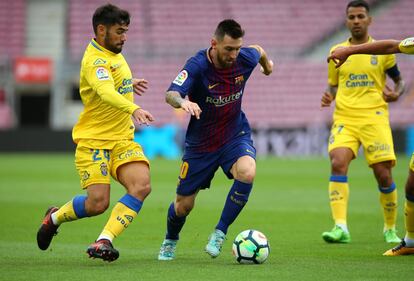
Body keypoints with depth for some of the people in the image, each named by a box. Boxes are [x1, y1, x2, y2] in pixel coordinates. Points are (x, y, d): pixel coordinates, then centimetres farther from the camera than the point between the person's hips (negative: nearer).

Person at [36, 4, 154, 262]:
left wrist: (128, 83, 30)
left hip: (122, 139, 8)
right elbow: (106, 93, -40)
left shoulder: (113, 54, 11)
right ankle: (55, 217, 18)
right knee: (98, 203, -14)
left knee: (142, 185, -18)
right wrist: (134, 109, -54)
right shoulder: (96, 61, -19)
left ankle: (104, 241, -20)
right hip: (94, 140, -8)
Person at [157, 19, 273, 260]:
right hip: (201, 143, -1)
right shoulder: (197, 66, -25)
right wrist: (183, 101, -62)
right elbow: (171, 94, -39)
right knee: (184, 205, 7)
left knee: (247, 172, -32)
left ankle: (220, 233, -15)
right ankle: (170, 241, 42)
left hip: (235, 135, 2)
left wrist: (267, 64, 35)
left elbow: (259, 51, 13)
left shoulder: (245, 59, -13)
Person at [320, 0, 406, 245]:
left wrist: (396, 93, -8)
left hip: (374, 117, -1)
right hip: (344, 118, 1)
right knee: (338, 163, -23)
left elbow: (399, 81, 15)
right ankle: (341, 227, -27)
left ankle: (391, 229, 16)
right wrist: (328, 97, -1)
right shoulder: (337, 52, 11)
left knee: (383, 174, -6)